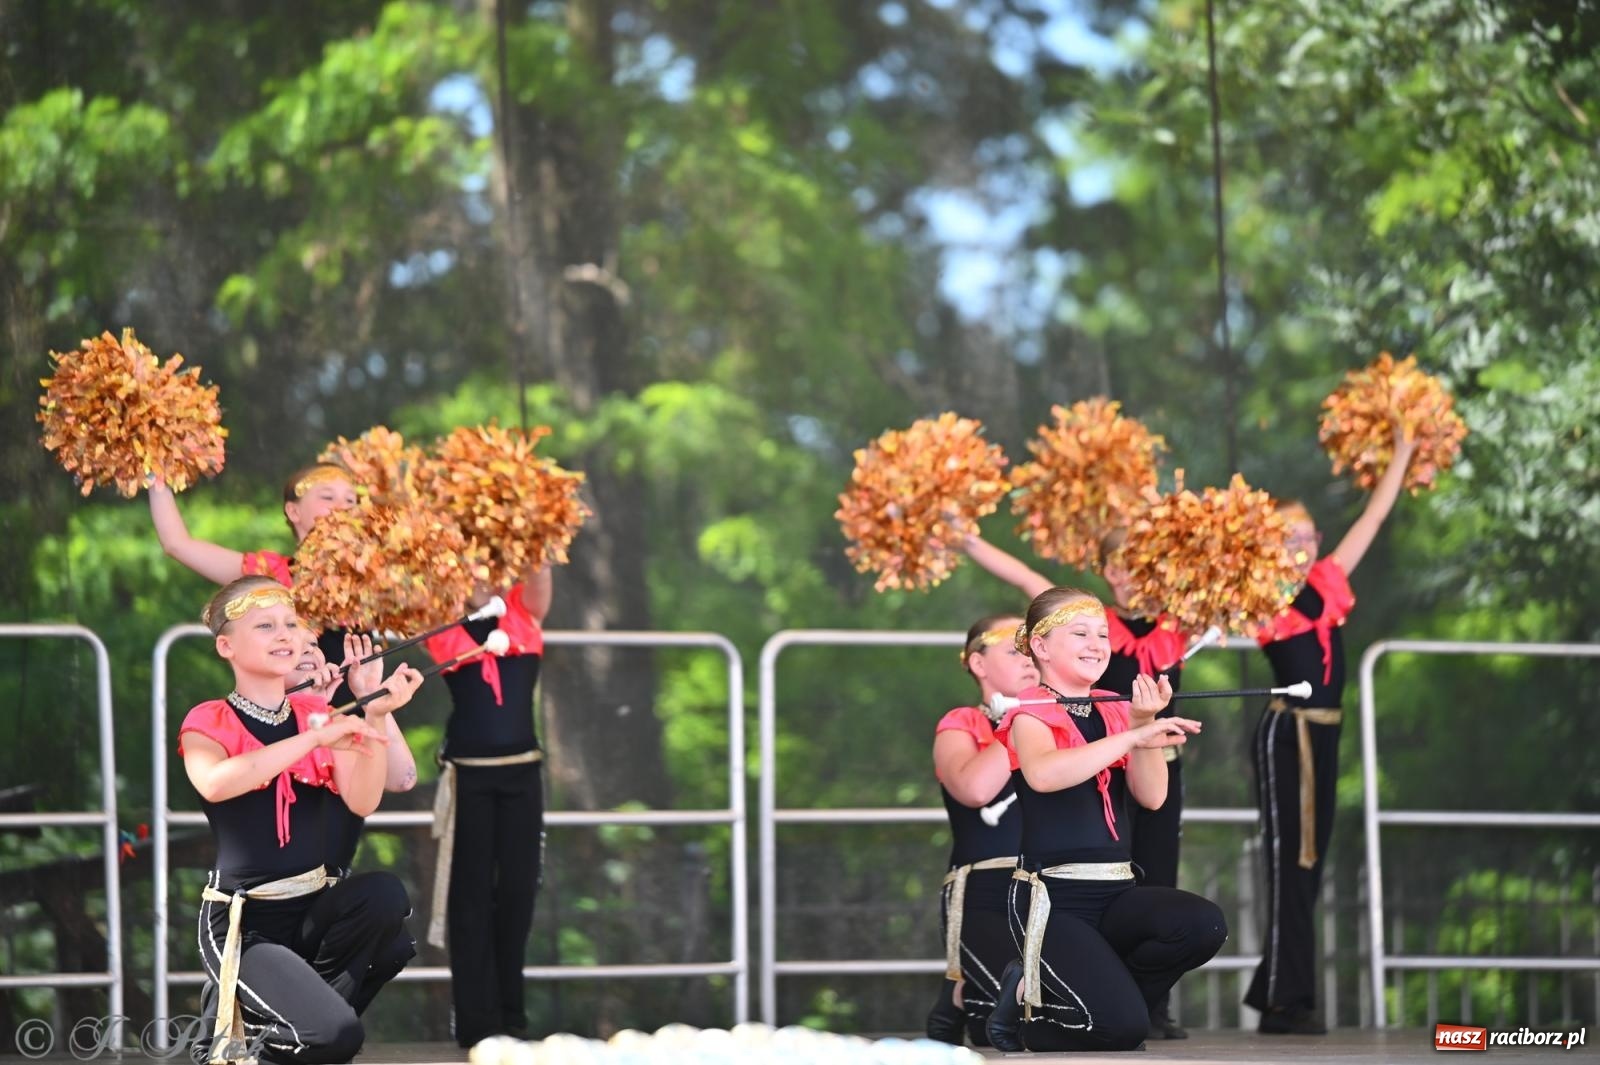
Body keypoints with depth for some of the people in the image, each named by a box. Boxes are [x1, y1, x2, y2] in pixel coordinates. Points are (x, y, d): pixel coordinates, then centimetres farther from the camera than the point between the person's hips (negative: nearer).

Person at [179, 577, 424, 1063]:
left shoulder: (317, 714, 9)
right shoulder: (209, 723, -5)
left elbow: (362, 802, -4)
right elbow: (214, 784, -29)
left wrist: (375, 716, -18)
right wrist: (316, 738, -31)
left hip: (314, 907, 6)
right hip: (243, 921, -6)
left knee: (385, 894, -28)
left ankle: (299, 1009, -5)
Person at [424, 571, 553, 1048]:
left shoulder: (524, 611, 7)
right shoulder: (442, 621, 3)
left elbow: (540, 573, -7)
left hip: (522, 773, 2)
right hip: (468, 774, -2)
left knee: (517, 893, 5)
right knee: (471, 896, -1)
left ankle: (510, 1018, 13)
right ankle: (477, 1022, 0)